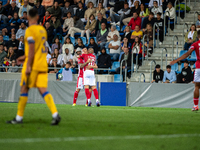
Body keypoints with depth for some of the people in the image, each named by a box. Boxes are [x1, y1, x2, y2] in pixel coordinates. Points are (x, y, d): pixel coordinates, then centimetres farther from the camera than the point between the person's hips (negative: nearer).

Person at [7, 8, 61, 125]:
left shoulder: (30, 30, -11)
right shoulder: (43, 30, 14)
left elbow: (32, 49, -18)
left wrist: (28, 66, -19)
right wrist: (25, 57, 28)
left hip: (33, 66, -7)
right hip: (43, 65, 7)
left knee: (24, 89, 3)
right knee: (43, 90, -1)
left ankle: (19, 117, 10)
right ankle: (55, 114, -18)